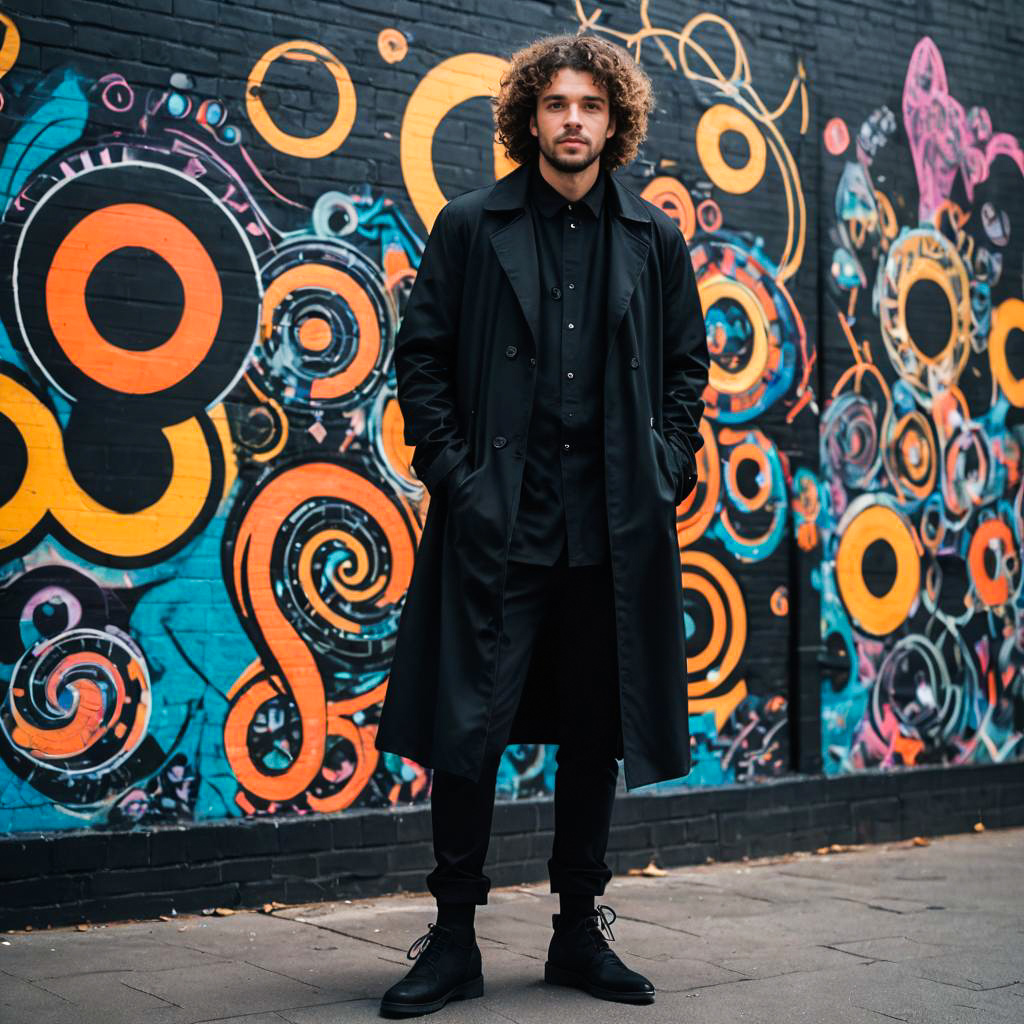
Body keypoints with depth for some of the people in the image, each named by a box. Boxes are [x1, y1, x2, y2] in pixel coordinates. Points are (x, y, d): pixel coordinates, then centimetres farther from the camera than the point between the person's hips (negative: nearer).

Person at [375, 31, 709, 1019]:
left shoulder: (655, 239, 11)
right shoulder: (470, 226, 5)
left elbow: (687, 367, 15)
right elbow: (421, 355, 4)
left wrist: (666, 472, 3)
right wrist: (454, 470, -5)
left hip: (615, 528, 3)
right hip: (498, 521, -2)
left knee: (597, 734, 9)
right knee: (468, 731, -2)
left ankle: (581, 932, 23)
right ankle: (453, 939, 12)